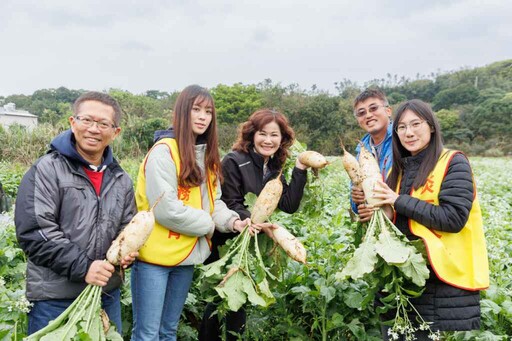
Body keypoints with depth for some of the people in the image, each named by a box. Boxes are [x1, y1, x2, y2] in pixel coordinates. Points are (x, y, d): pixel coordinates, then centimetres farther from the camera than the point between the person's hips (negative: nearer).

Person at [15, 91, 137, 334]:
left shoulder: (121, 180, 8)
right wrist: (82, 267, -21)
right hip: (54, 296, -5)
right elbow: (33, 231, -16)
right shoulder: (47, 170, -9)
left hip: (108, 293, 5)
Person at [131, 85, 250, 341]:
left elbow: (212, 202, 10)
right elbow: (165, 209, -21)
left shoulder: (206, 154, 10)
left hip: (186, 255, 7)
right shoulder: (164, 150, -15)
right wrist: (208, 224, -10)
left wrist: (232, 221, -10)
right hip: (155, 255, -7)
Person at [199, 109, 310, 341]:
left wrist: (300, 170, -7)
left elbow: (289, 205, -3)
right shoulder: (234, 161, -13)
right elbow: (230, 206, -19)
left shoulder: (274, 169, 7)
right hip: (224, 244, -5)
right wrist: (257, 223, -34)